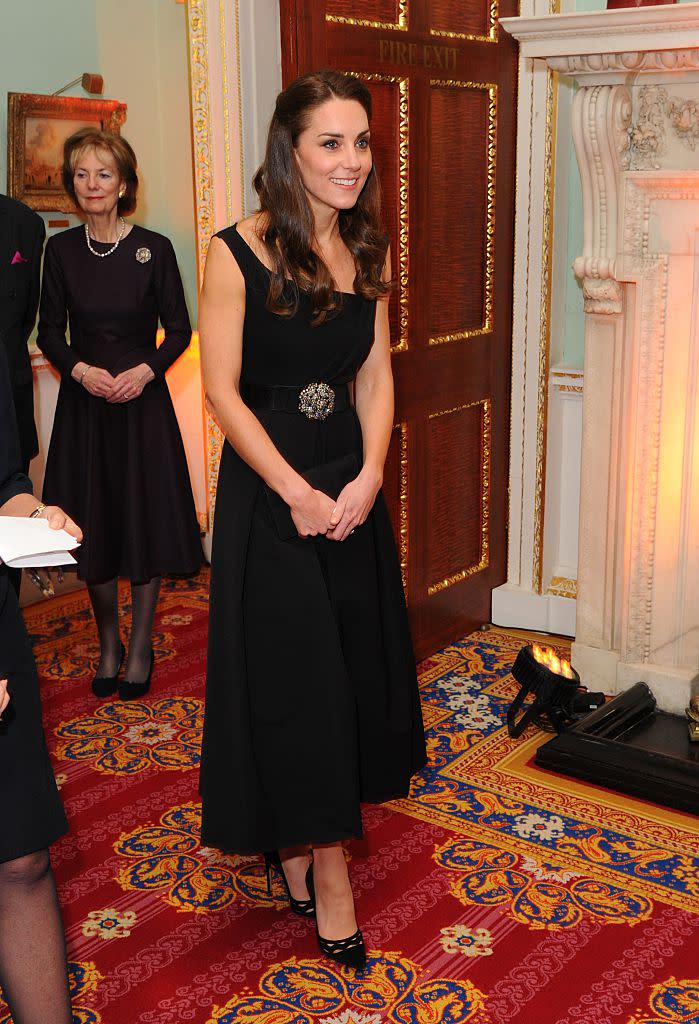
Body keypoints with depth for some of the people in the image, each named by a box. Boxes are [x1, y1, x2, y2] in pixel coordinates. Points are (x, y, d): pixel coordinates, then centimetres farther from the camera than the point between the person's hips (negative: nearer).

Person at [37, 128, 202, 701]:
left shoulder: (154, 249, -4)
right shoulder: (62, 250, 2)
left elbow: (178, 329, 0)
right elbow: (50, 331, 6)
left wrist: (145, 371, -16)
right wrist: (80, 369, -12)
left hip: (142, 401, -2)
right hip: (84, 401, 2)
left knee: (145, 521, 3)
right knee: (94, 525, 7)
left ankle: (141, 648, 18)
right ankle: (109, 644, 26)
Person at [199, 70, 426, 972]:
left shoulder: (369, 253, 6)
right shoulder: (237, 253, -11)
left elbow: (376, 375, 7)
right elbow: (223, 390, -12)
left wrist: (369, 476, -8)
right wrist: (297, 492, -15)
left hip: (352, 483, 6)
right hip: (267, 486, -6)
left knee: (351, 663, 11)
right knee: (292, 675, 1)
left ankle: (295, 844, 30)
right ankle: (325, 875, 14)